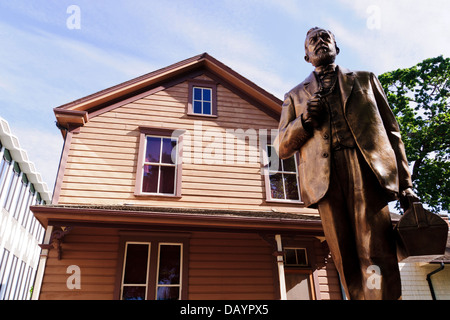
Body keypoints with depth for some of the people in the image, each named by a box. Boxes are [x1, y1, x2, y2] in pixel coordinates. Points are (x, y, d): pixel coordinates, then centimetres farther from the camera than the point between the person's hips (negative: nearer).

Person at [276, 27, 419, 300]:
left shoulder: (366, 80, 24)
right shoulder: (295, 96, 23)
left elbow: (391, 131, 18)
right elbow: (283, 147, 16)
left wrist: (404, 183, 8)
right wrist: (304, 121, -4)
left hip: (368, 168, 0)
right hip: (326, 179, 1)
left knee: (376, 254, -12)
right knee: (347, 262, -2)